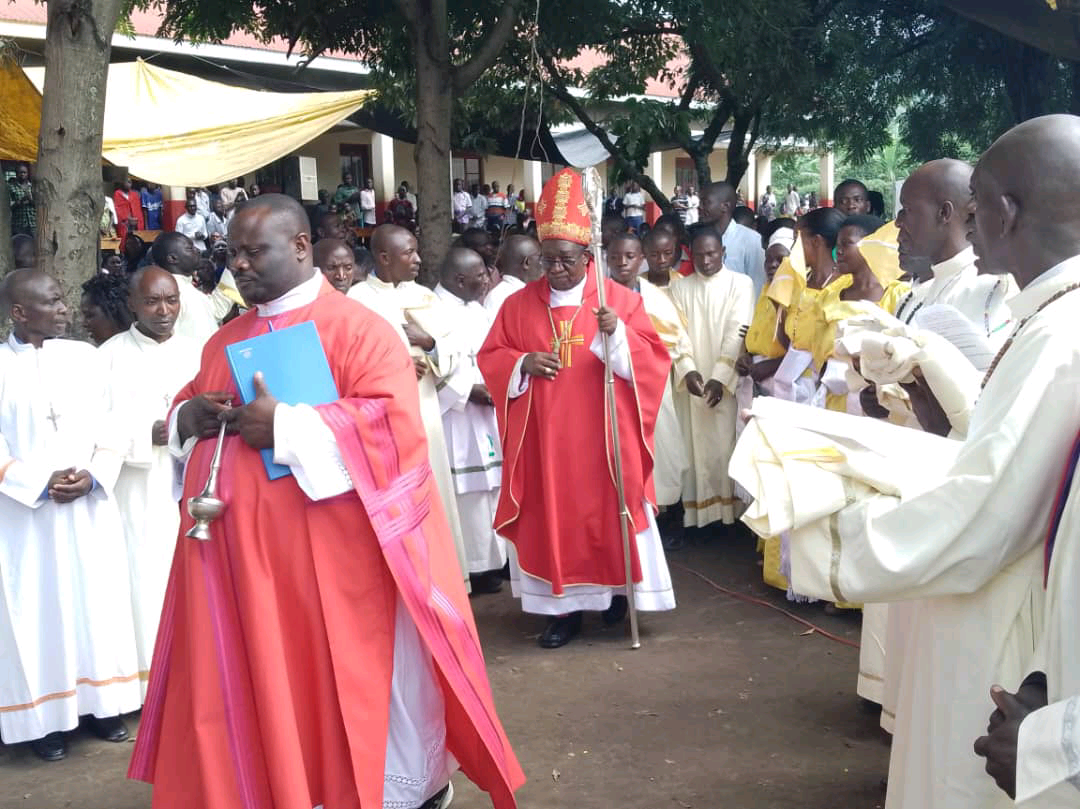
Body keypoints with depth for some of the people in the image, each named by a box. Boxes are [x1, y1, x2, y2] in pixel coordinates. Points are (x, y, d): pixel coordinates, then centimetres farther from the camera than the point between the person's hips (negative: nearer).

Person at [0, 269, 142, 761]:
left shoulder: (83, 355, 5)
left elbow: (107, 426, 5)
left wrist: (93, 477, -10)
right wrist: (40, 485, -15)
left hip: (90, 510, 3)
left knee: (96, 604, 9)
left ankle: (101, 704, 21)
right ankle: (42, 718, 14)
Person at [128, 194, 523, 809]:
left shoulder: (358, 328, -7)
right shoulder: (227, 340, 15)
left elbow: (392, 422, -18)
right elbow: (188, 404, 22)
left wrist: (285, 427, -22)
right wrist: (190, 417, -2)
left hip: (334, 557, -6)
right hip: (239, 556, 6)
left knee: (356, 680, 6)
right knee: (256, 684, 12)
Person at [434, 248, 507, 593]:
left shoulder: (478, 310, 14)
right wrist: (469, 390, -18)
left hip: (489, 413, 9)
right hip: (456, 415, -8)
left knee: (491, 487, 12)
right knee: (468, 492, -5)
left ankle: (493, 558, 23)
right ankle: (474, 566, 5)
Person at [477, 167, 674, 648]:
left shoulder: (619, 299, -2)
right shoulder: (519, 304, 5)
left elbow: (654, 359, -5)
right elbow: (490, 358, 8)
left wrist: (617, 334, -22)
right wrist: (523, 363, -12)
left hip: (601, 435, -2)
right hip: (543, 438, 2)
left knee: (607, 512, 6)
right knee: (550, 517, 4)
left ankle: (615, 590, 27)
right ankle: (563, 608, 15)